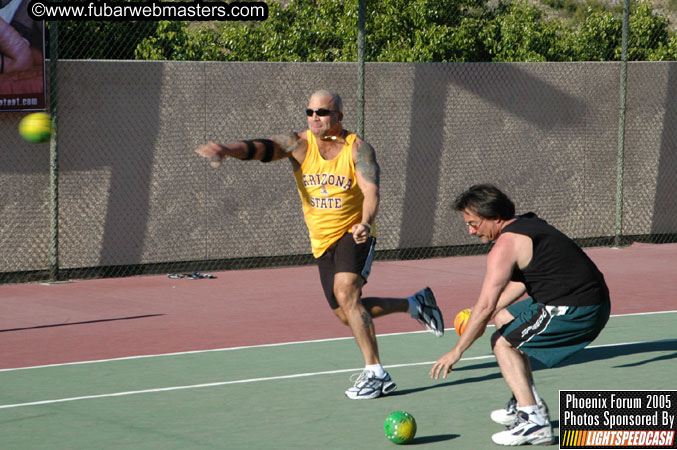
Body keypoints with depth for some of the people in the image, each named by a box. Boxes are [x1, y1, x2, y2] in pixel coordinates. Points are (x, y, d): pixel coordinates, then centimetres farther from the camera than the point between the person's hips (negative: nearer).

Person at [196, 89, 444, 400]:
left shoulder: (357, 148, -12)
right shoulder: (299, 144, -7)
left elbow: (371, 191, -24)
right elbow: (262, 148, -24)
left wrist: (365, 223, -45)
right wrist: (226, 149, -44)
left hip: (354, 234, -5)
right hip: (322, 242, 5)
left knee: (345, 293, -27)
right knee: (347, 313, 11)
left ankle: (376, 374, -23)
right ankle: (415, 304, 36)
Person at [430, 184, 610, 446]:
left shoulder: (505, 245, -15)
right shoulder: (528, 224, 15)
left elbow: (485, 306, -17)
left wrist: (457, 351, -9)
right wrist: (488, 316, 22)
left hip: (576, 310, -10)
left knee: (503, 342, -5)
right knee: (504, 319, 23)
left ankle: (534, 422, -13)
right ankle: (528, 402, 26)